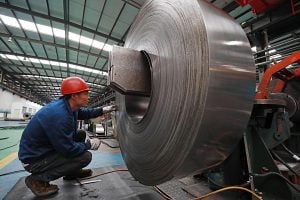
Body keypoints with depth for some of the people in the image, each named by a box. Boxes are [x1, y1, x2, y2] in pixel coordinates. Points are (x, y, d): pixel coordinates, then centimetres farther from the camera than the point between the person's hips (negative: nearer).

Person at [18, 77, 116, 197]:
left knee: (81, 134, 9)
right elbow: (68, 150, -28)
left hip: (46, 149, 9)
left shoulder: (67, 105, -6)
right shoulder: (59, 115, -33)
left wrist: (103, 110, 4)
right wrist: (89, 144, -13)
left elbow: (83, 112, 15)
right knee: (85, 156, -18)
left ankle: (72, 172, 21)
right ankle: (38, 179, -4)